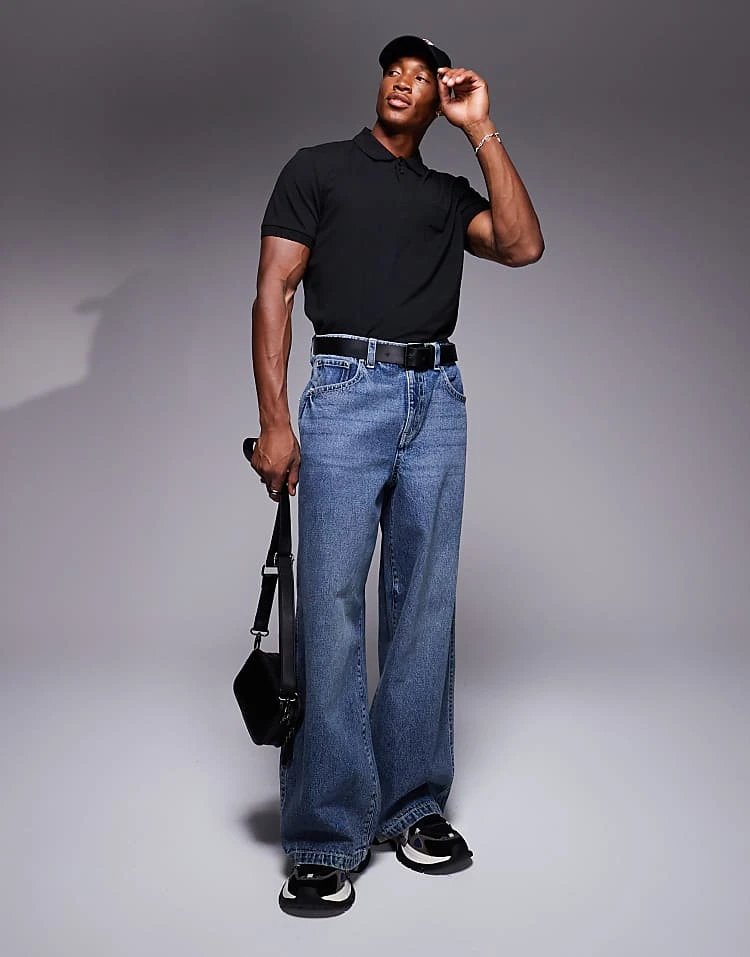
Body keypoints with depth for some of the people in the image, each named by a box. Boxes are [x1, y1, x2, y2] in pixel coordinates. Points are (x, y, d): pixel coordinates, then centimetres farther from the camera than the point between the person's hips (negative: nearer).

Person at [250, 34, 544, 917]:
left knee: (424, 610, 4)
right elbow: (274, 290, 2)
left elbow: (523, 246, 3)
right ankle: (328, 839, -2)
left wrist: (483, 132, 6)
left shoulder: (450, 194, 21)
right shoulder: (317, 169, 11)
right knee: (331, 610, -9)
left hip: (437, 399, 4)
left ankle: (413, 808, 15)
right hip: (347, 391, -4)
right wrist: (273, 420, -10)